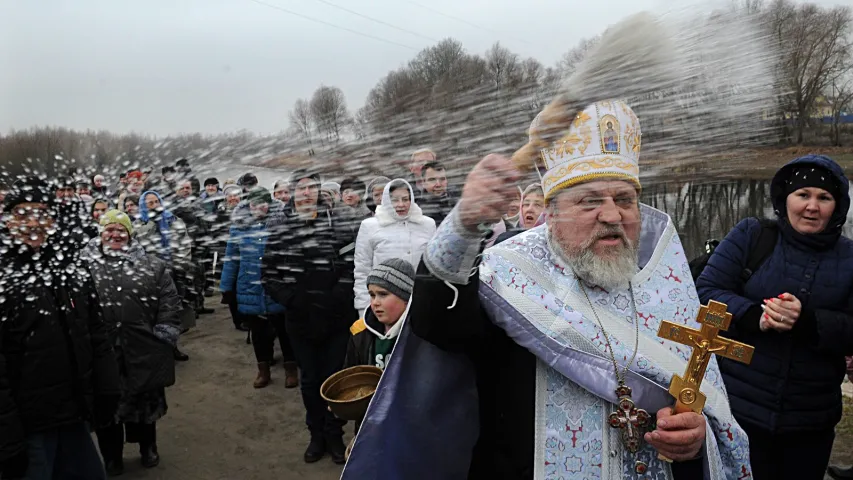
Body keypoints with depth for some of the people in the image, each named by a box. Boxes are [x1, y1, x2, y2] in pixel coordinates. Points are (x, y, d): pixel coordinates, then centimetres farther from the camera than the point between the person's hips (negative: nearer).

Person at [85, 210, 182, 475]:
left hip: (142, 349, 1)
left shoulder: (152, 265, 3)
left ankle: (148, 447, 37)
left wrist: (165, 333, -5)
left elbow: (169, 301, 3)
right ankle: (112, 456, 31)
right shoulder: (84, 264, 1)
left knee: (145, 400, 15)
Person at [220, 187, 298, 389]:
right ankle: (263, 370, 32)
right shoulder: (239, 229, 5)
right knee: (259, 332, 16)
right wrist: (226, 287, 7)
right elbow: (231, 260, 8)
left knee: (285, 331, 10)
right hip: (251, 292, 3)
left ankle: (291, 369, 26)